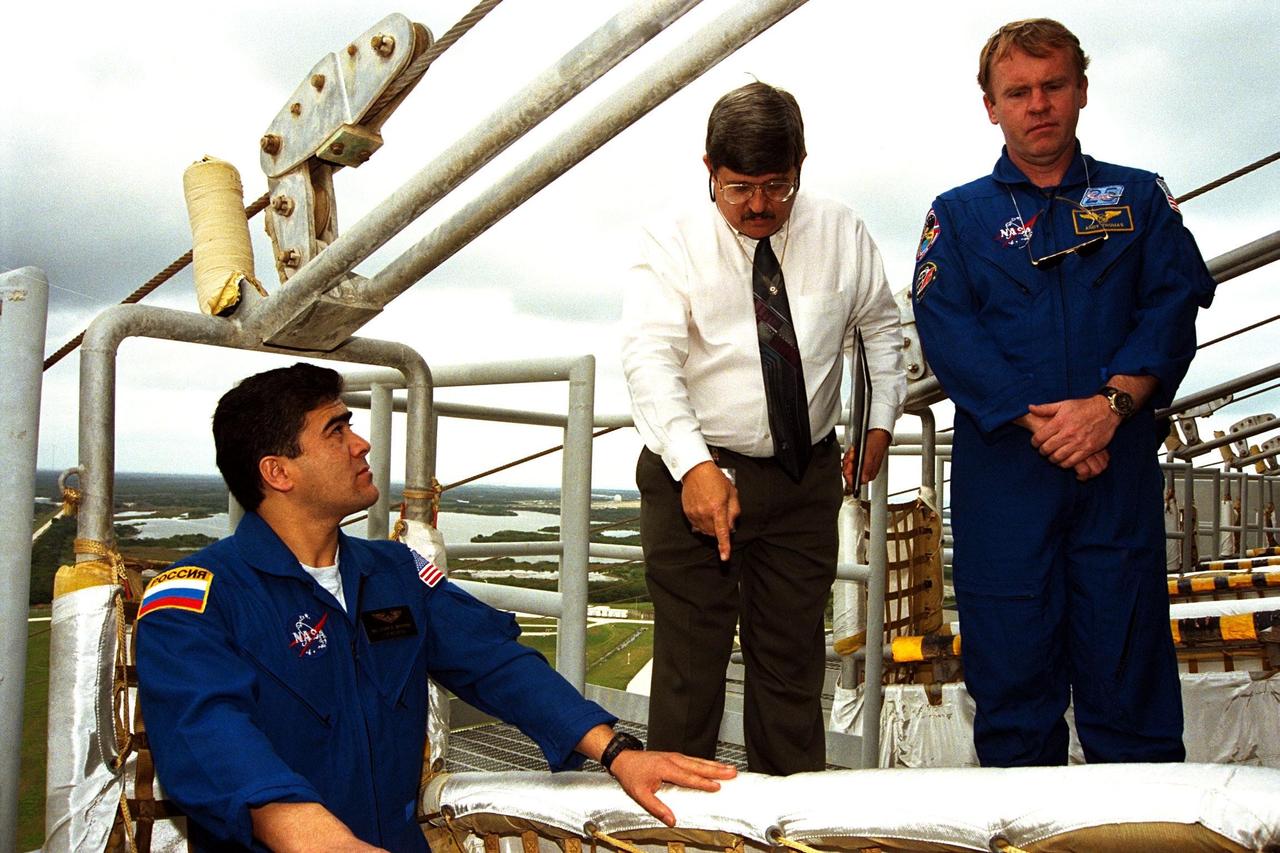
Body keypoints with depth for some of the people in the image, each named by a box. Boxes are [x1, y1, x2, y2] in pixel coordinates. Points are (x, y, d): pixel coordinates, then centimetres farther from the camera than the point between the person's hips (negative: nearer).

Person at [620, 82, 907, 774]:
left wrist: (881, 421, 10)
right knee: (690, 660, 0)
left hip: (807, 476, 3)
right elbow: (650, 359, -19)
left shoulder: (839, 233, 5)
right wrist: (694, 465, -33)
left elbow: (882, 325, 20)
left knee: (793, 658, 12)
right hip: (695, 475, -3)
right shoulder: (671, 244, -6)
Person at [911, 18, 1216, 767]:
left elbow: (1174, 306, 1)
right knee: (1011, 663, 4)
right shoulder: (959, 215, 10)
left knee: (1129, 658, 2)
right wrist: (1040, 423, -14)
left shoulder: (1140, 199, 14)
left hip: (1118, 463, 1)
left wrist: (1110, 405, -16)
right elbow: (946, 331, -3)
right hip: (1003, 472, 0)